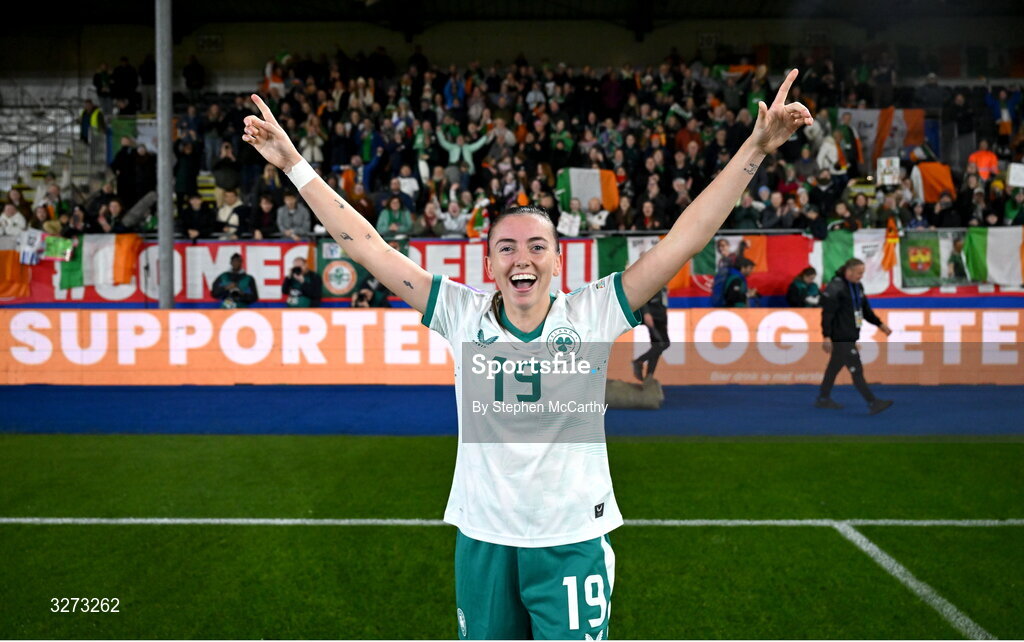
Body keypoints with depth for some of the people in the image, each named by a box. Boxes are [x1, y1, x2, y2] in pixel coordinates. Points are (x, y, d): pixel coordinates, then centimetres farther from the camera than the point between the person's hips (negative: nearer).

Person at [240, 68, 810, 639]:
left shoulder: (591, 313, -7)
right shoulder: (463, 314, -3)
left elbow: (683, 242, -10)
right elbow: (368, 247, -2)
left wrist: (755, 149, -15)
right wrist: (294, 164, -1)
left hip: (574, 542, -1)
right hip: (484, 541, 2)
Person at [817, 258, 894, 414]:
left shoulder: (857, 287, 13)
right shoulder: (835, 287, -17)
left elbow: (865, 309, 23)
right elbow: (827, 313, -19)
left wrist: (880, 324, 17)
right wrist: (826, 337, -22)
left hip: (850, 336, 9)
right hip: (841, 337, -9)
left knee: (834, 367, 16)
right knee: (856, 371, -6)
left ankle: (823, 399, 26)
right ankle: (873, 403, -3)